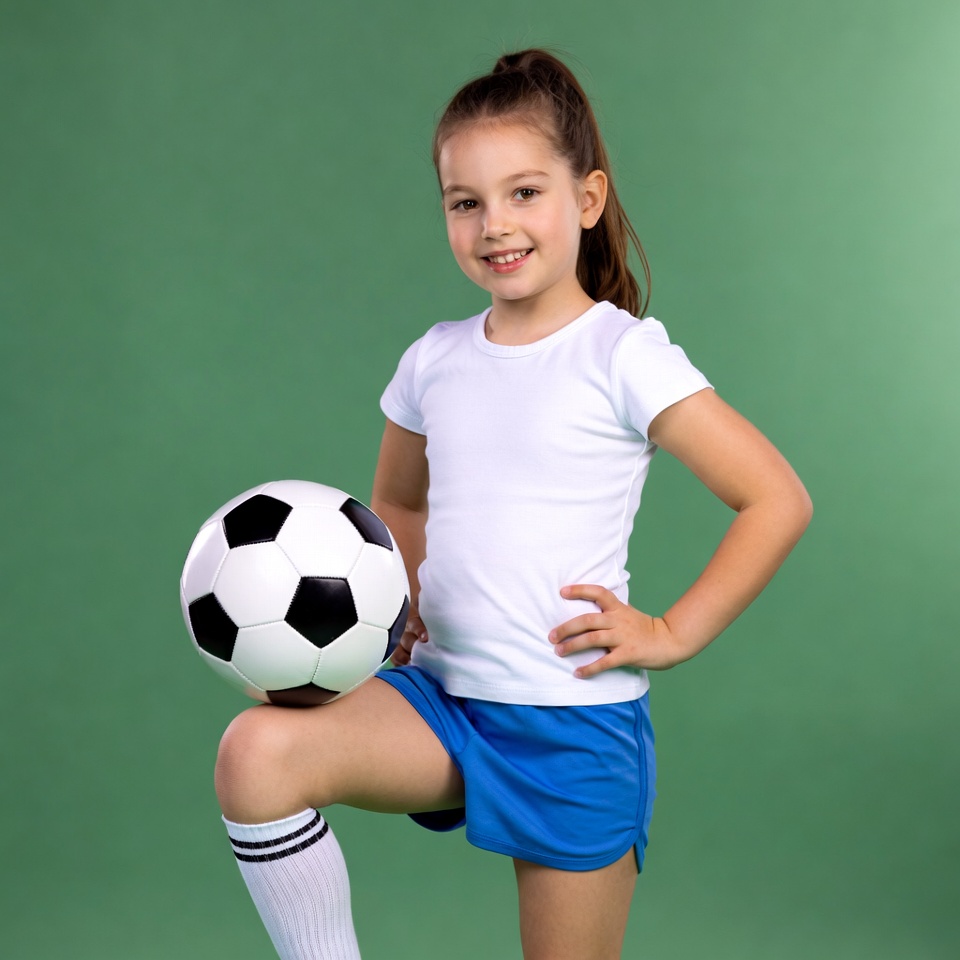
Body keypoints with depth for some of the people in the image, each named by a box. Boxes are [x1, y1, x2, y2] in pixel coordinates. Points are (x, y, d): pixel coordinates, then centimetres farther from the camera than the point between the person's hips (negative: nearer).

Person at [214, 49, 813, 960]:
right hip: (441, 696, 4)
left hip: (576, 722, -4)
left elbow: (777, 500, -10)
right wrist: (399, 600, 8)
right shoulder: (434, 361, 7)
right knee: (257, 750, -22)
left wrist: (672, 632, -11)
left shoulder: (622, 356, -8)